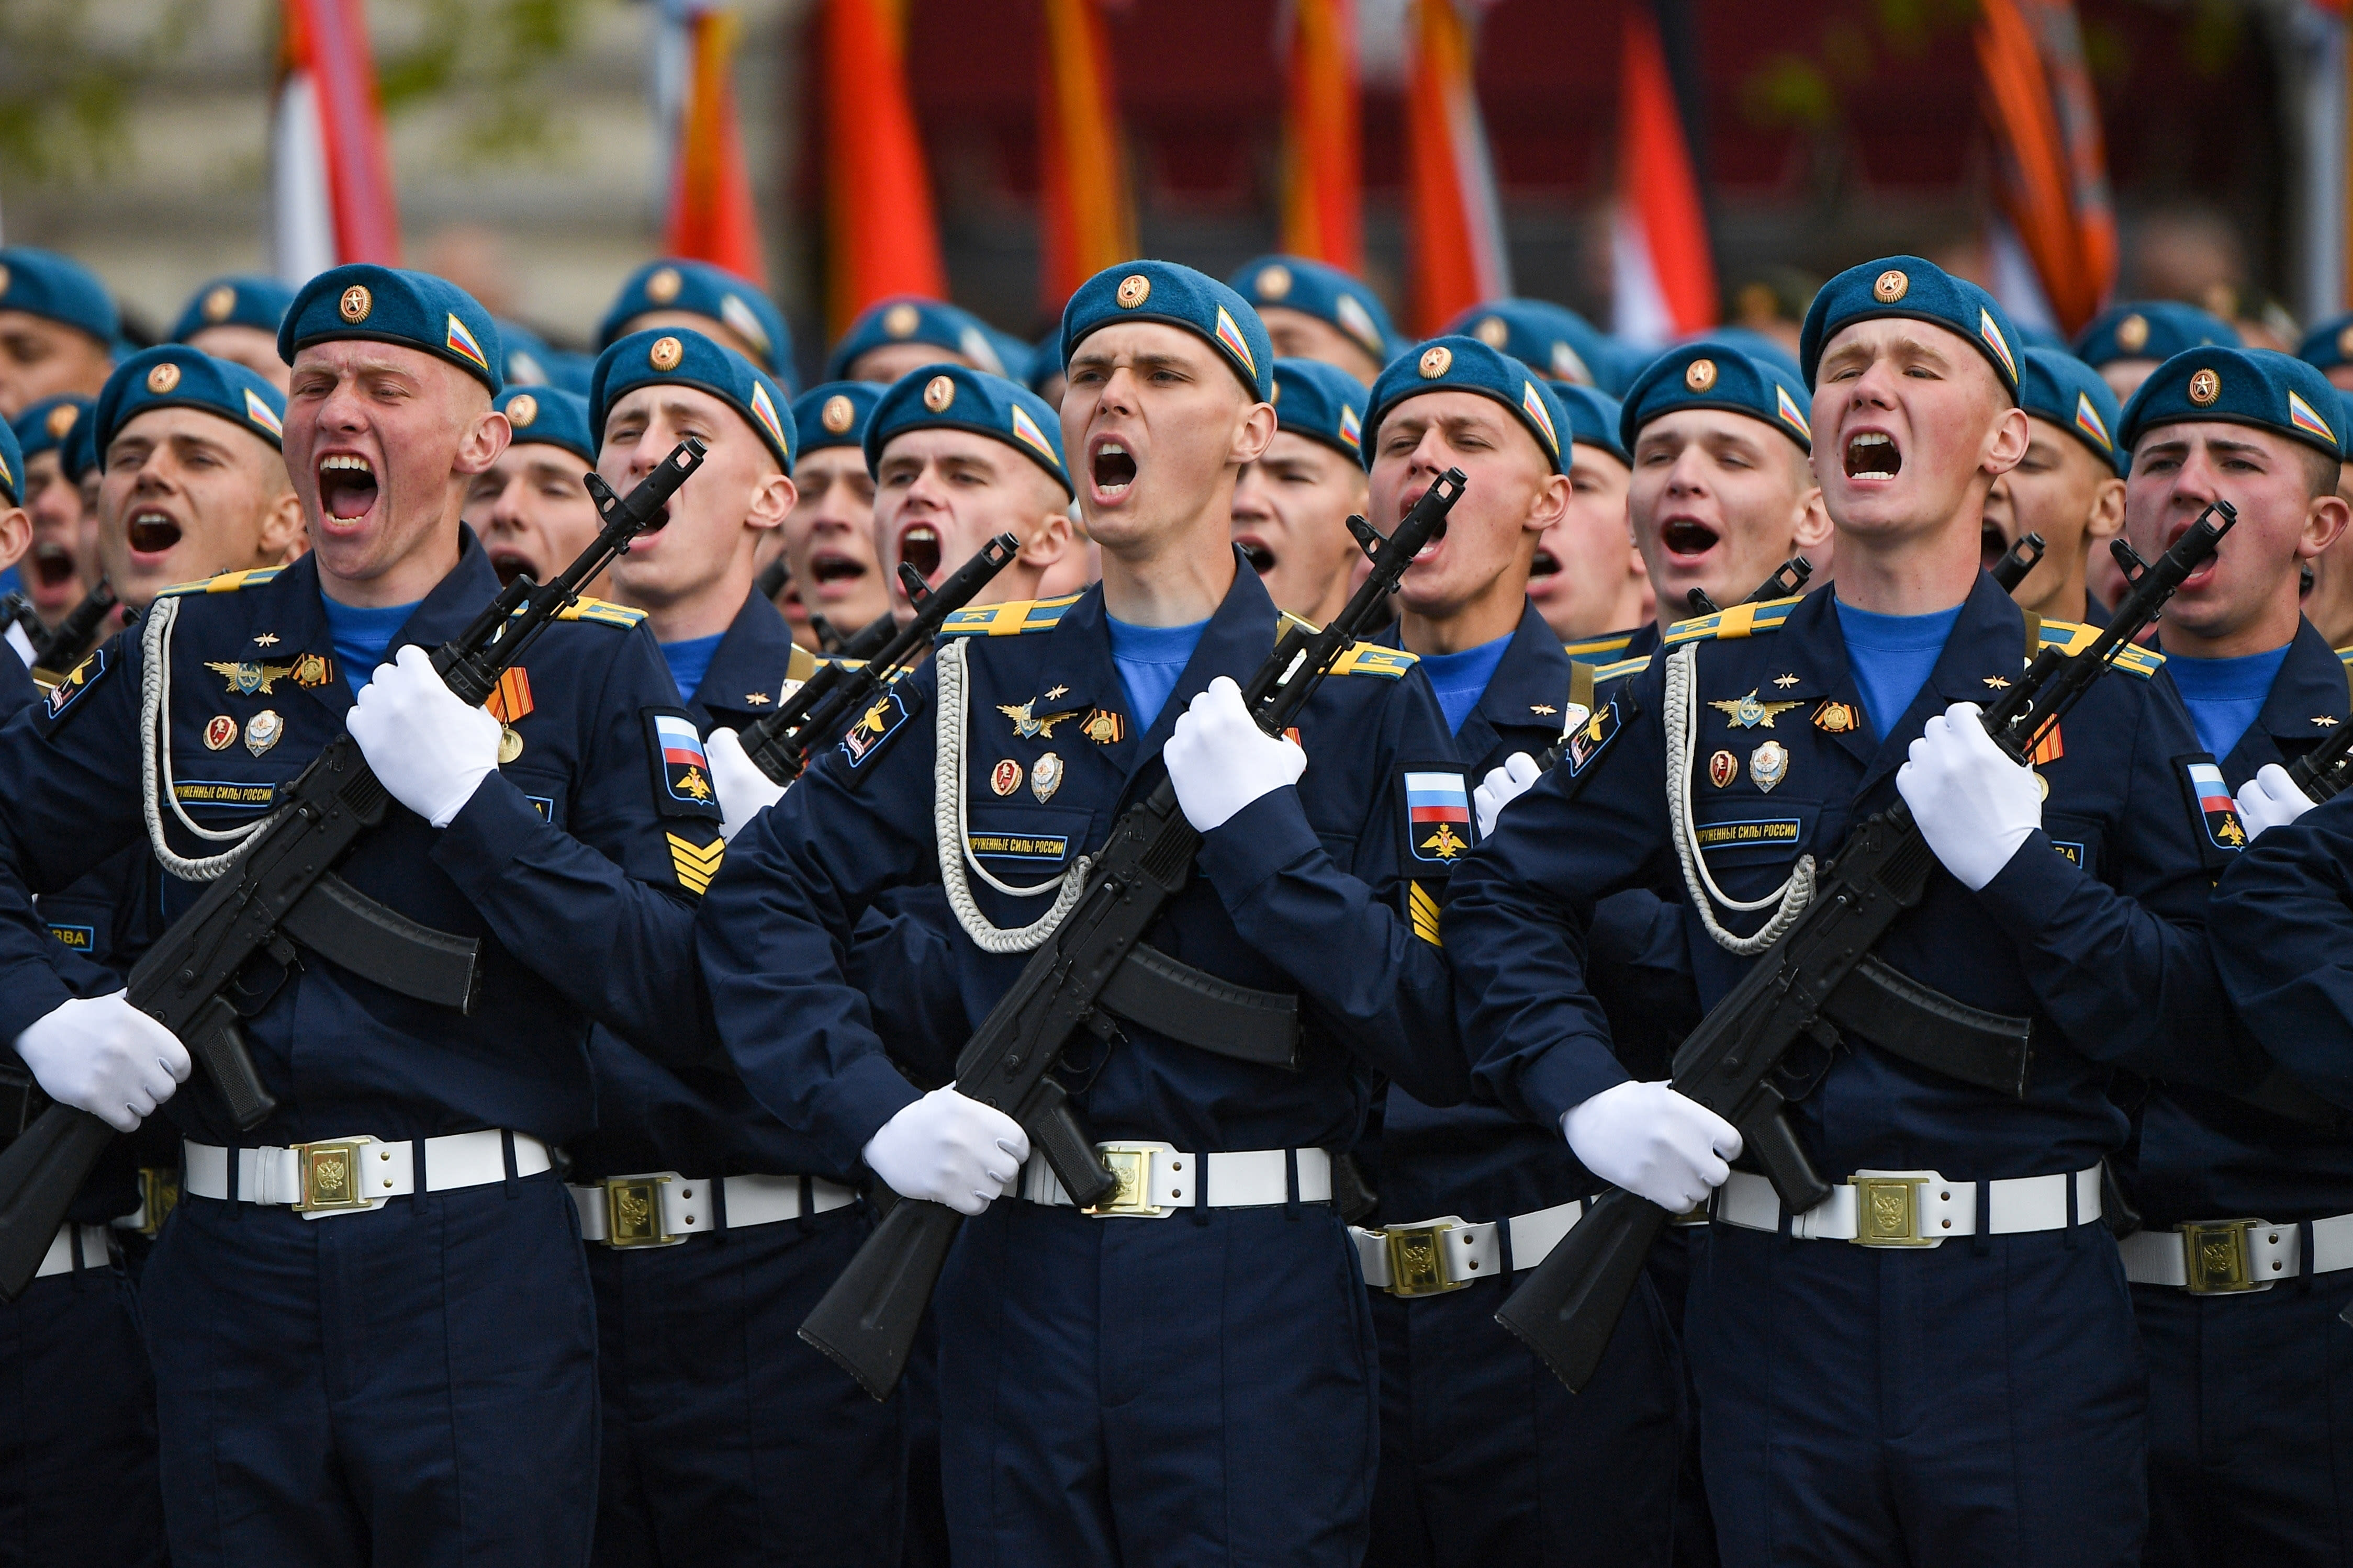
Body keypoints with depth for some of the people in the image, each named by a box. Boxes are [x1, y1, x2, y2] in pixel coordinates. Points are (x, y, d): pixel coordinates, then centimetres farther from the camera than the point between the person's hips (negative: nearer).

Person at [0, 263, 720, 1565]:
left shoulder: (586, 665, 2)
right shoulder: (185, 656, 9)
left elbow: (681, 981, -6)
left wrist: (470, 796, -13)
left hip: (483, 1274, -2)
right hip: (232, 1283, 3)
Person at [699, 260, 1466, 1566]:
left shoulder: (1360, 705, 1)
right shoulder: (982, 684, 9)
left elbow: (1442, 1039, -6)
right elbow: (761, 893, 10)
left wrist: (1262, 832, -15)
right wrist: (877, 1112, -5)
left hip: (1259, 1307, -3)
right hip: (1018, 1280, 3)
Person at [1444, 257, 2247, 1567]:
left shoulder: (2109, 700, 4)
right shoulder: (1705, 688, 8)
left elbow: (2218, 1026, -1)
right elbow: (1507, 898, 14)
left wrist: (2023, 866, -13)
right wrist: (1585, 1093, -3)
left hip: (2033, 1312, -1)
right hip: (1777, 1311, 1)